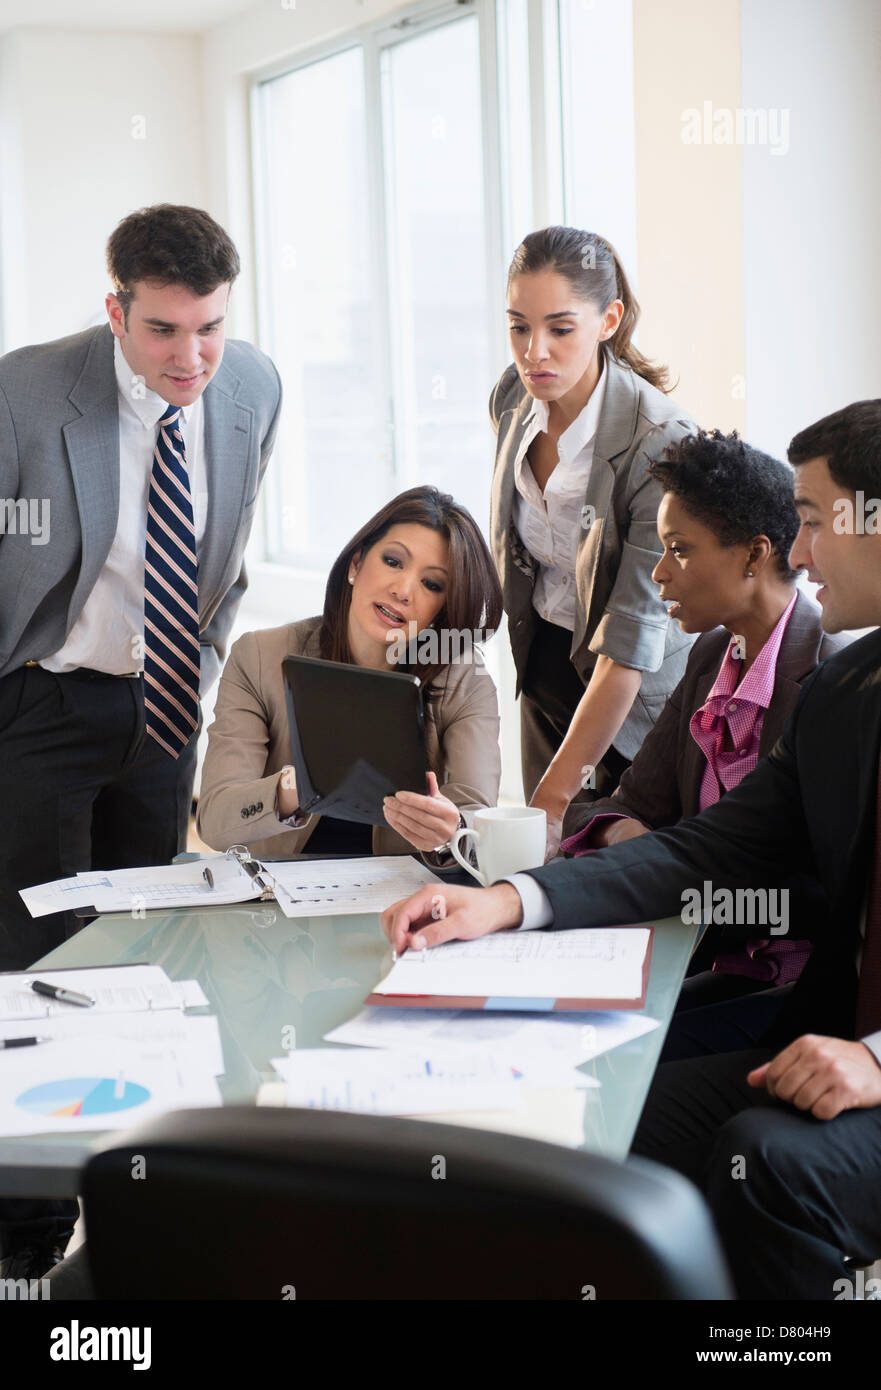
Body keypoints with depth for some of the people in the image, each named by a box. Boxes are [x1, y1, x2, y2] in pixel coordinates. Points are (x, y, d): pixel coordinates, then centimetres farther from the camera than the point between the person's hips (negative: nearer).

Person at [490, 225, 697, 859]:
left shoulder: (662, 443, -28)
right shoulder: (514, 398, -8)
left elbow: (629, 645, -29)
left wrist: (554, 796, -32)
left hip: (641, 690, -5)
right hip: (545, 667, 5)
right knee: (553, 861, 7)